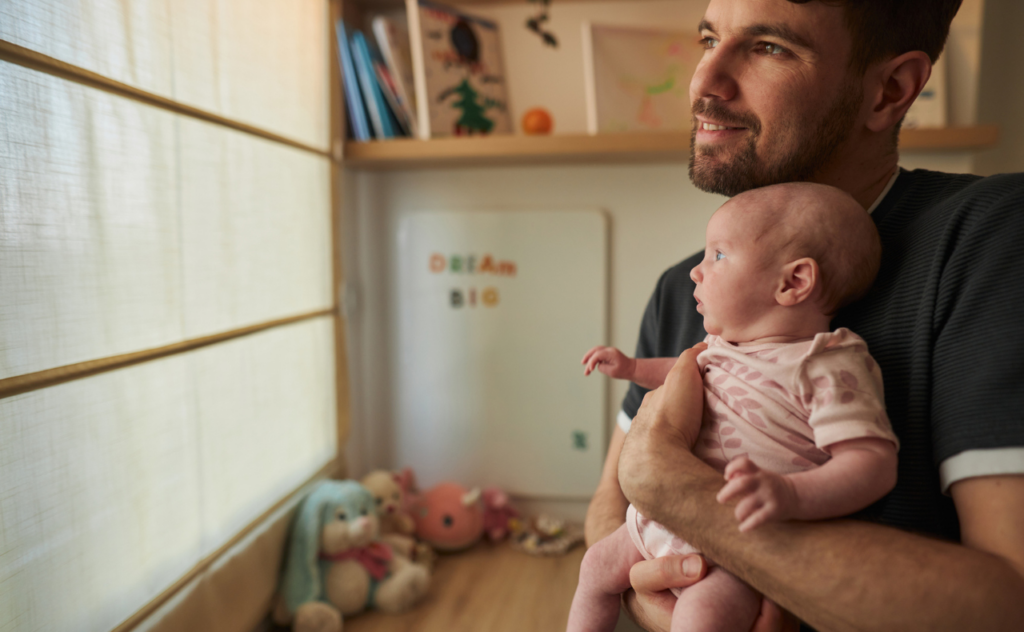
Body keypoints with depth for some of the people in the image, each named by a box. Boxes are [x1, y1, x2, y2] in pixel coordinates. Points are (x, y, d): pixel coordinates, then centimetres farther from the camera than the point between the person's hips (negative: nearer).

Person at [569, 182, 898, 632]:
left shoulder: (829, 369, -19)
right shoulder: (724, 343, 6)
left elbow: (874, 462, -26)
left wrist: (792, 494, -42)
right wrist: (632, 368, 19)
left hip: (746, 543, -8)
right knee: (598, 565, 15)